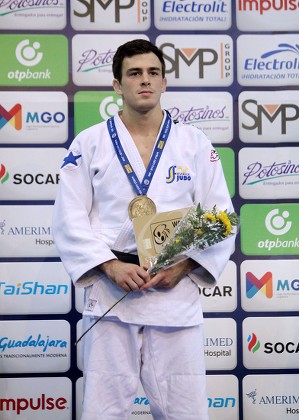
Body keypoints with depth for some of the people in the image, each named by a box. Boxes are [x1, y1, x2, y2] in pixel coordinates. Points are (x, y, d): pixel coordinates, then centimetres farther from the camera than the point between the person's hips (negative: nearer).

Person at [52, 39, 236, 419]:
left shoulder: (195, 143, 5)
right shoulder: (89, 143, 3)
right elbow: (69, 218, -1)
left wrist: (183, 266, -10)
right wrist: (110, 266, -13)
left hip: (176, 292, 1)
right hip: (109, 291, 0)